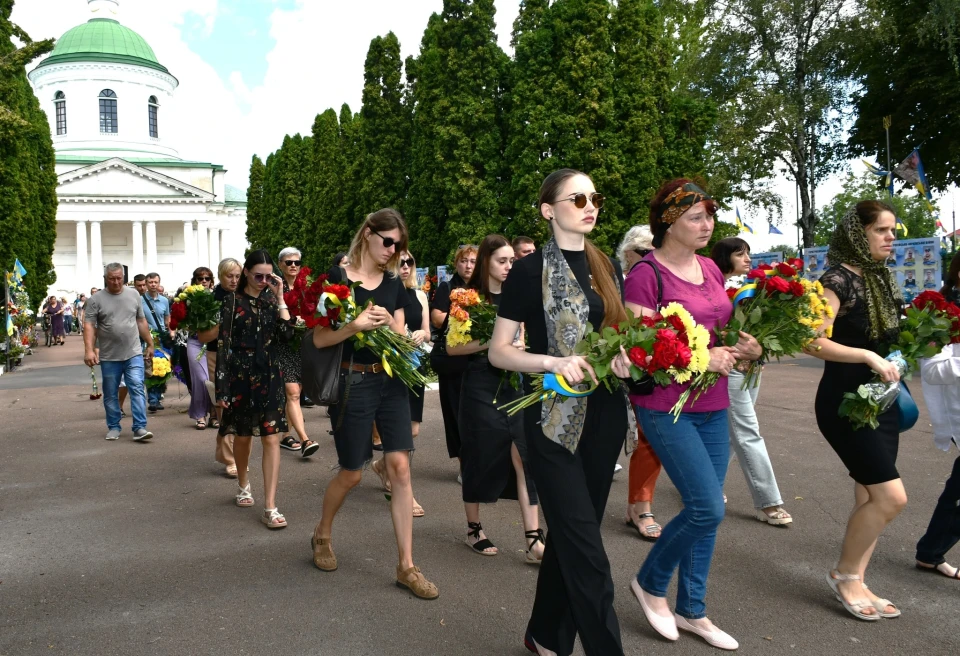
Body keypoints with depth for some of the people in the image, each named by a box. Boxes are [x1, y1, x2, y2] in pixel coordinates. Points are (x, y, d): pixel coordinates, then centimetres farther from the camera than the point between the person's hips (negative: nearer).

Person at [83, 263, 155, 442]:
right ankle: (113, 427, 22)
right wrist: (89, 350, -17)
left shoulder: (133, 294, 7)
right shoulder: (96, 299, -1)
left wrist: (150, 344, 14)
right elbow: (89, 326, -6)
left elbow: (141, 321, 13)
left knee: (137, 389, -8)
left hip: (134, 354, 1)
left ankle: (140, 428, -7)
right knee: (110, 394, 10)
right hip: (109, 357, 0)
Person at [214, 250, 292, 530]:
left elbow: (286, 334, -8)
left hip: (269, 376, 2)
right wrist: (222, 387, -10)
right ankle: (243, 485, 40)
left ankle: (270, 507, -4)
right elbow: (223, 344, -6)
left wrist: (280, 298, -8)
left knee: (271, 438, -5)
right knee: (243, 435, 14)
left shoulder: (271, 300, 6)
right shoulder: (233, 300, -3)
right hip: (240, 376, -2)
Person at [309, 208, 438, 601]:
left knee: (400, 468, -2)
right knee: (351, 474, 6)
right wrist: (356, 324, -24)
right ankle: (322, 534, 36)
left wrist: (389, 323, -12)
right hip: (353, 383, -4)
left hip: (391, 381, 4)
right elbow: (319, 339, -9)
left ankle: (406, 567, 6)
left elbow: (401, 339, 9)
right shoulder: (337, 278, -6)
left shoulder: (393, 284, 9)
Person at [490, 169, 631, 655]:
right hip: (554, 417, -6)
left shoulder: (607, 268, 10)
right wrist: (554, 362, -22)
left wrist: (624, 356, -2)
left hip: (604, 414, 6)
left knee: (570, 536, 15)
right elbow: (498, 351, -7)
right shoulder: (529, 271, -7)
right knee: (586, 548, -5)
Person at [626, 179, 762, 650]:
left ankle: (691, 610, 28)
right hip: (666, 408, -7)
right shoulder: (646, 274, -13)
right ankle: (650, 583, 18)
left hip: (713, 407, 7)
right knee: (707, 507, -8)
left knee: (706, 509, 11)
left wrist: (746, 348, 0)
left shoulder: (710, 268, 10)